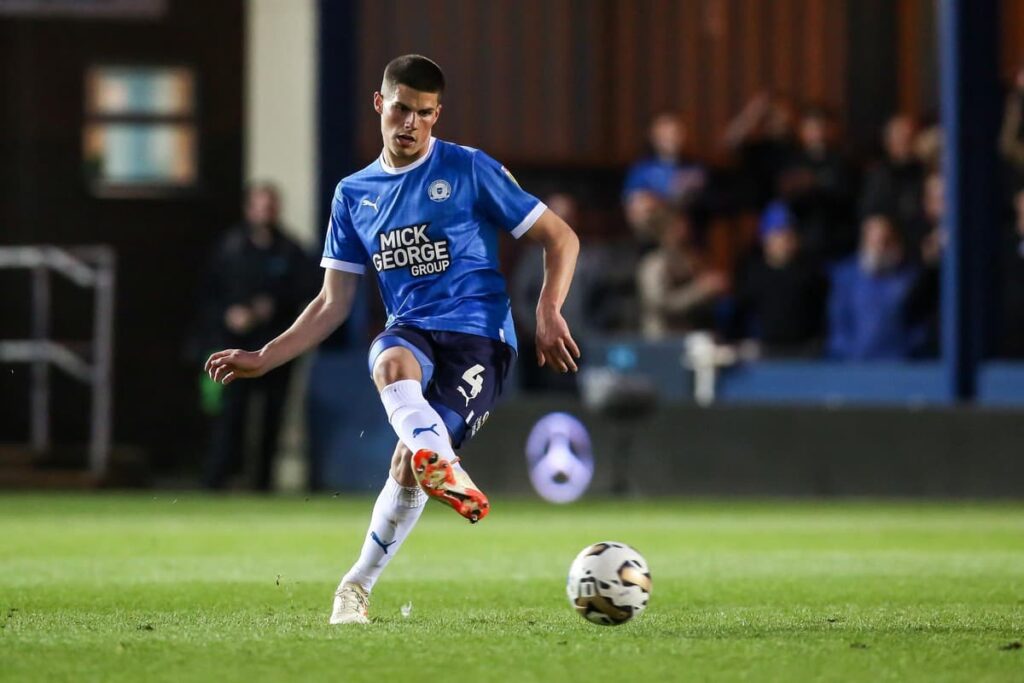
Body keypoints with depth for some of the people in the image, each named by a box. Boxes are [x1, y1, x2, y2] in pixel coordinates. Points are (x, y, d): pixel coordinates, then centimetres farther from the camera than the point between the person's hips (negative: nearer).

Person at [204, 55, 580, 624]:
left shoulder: (470, 170, 3)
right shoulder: (353, 195, 14)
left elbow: (560, 238, 5)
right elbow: (333, 304, 17)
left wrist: (549, 311, -11)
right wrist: (265, 358, 7)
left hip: (479, 337, -3)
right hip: (411, 334, 3)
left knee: (409, 462, -20)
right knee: (391, 364, -37)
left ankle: (359, 585, -3)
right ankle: (446, 471, -57)